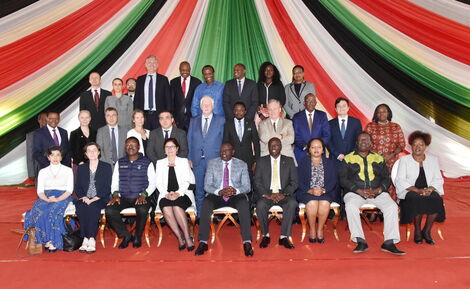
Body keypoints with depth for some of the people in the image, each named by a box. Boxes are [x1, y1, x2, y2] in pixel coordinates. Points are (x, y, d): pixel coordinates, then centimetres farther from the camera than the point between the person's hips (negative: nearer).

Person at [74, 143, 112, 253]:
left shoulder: (106, 167, 9)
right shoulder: (81, 168, 19)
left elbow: (107, 188, 0)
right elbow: (77, 188, 12)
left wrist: (95, 199, -13)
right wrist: (84, 198, -9)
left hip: (100, 199, -2)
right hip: (84, 199, 3)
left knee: (92, 207, -34)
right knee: (80, 208, -30)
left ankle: (91, 240, -32)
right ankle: (85, 239, -28)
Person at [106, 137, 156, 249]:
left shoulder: (147, 162, 7)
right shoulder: (120, 163, 17)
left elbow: (152, 183, 3)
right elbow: (114, 182, 15)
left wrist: (143, 195, -13)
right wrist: (116, 194, -5)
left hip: (140, 197, -3)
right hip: (123, 198, 3)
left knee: (142, 210, -36)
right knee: (109, 210, -26)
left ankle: (137, 237, -8)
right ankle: (125, 235, -4)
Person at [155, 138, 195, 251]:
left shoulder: (183, 161, 14)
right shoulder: (160, 163, 18)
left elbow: (187, 181, 3)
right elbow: (159, 183, 9)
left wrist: (178, 193, -14)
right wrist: (166, 194, -10)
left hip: (182, 194, -1)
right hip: (166, 195, 2)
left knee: (177, 206, -34)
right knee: (166, 209, -32)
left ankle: (187, 237, -26)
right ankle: (180, 238, -23)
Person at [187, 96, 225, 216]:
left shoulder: (221, 120, 6)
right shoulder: (193, 121, 14)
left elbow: (224, 139, 3)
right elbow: (189, 140, 12)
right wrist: (190, 158, 5)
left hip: (214, 160, -2)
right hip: (198, 161, 2)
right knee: (199, 189, 7)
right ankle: (199, 215, 16)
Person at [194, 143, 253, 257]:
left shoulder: (242, 164, 7)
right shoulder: (212, 163, 7)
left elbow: (247, 186, 2)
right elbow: (207, 185, 1)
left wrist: (235, 191, -20)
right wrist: (220, 191, -19)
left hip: (236, 195, 0)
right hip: (217, 195, 1)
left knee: (244, 203, -34)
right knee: (206, 203, -32)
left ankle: (247, 242, -33)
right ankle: (202, 242, -28)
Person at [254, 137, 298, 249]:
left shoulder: (289, 161, 11)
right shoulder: (261, 161, 10)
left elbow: (294, 181, 4)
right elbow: (257, 181, 2)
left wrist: (284, 194, -14)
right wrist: (267, 195, -14)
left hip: (283, 194, 0)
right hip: (266, 194, 0)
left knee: (292, 203, -31)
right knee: (260, 205, -32)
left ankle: (284, 237, -21)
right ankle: (265, 235, -10)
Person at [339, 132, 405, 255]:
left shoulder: (379, 159, 19)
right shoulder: (348, 158, 12)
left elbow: (386, 178, 11)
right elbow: (343, 179, 2)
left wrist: (378, 190, -10)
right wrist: (359, 190, -12)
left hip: (377, 193, 2)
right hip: (355, 193, -2)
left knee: (392, 206, -25)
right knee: (351, 206, -33)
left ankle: (389, 242, -23)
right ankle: (360, 242, -29)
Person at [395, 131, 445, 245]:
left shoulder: (433, 160, 15)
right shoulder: (404, 159, 6)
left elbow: (438, 179, 10)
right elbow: (400, 180, -3)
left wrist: (430, 189, -13)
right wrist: (417, 190, -17)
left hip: (429, 191, 3)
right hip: (409, 191, -2)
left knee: (437, 199, -30)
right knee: (418, 199, -35)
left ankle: (426, 231, -12)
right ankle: (417, 231, -13)